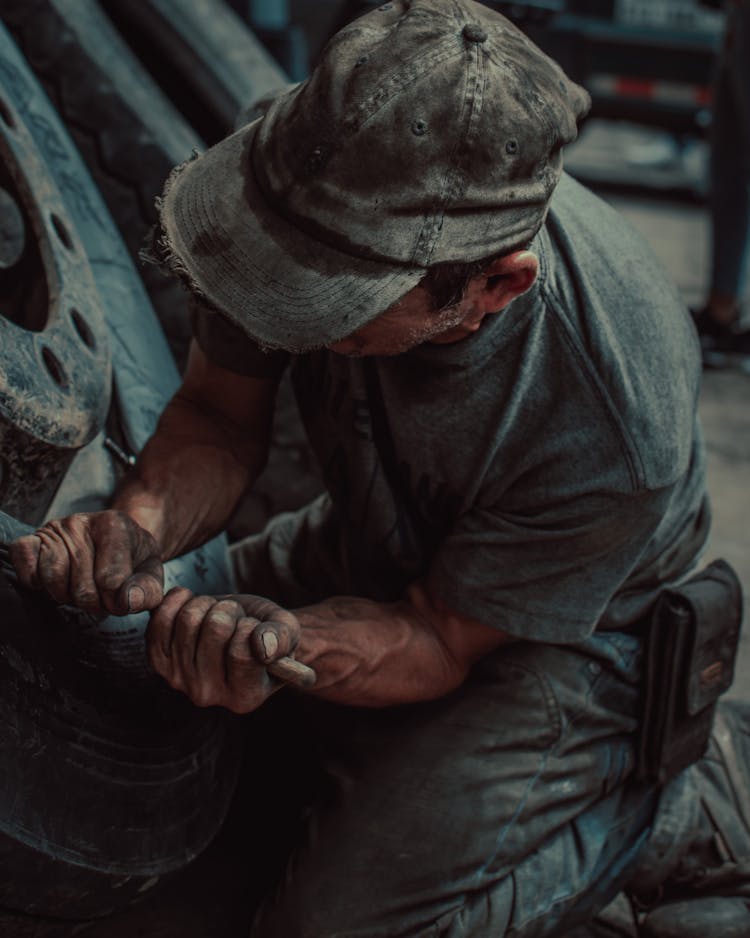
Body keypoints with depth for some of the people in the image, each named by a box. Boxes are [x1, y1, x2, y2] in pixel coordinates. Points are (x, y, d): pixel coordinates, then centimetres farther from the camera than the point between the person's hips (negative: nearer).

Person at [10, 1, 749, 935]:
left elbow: (438, 642, -23)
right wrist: (144, 523, -32)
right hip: (373, 546, 6)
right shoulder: (317, 185, -27)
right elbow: (218, 412, -11)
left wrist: (285, 647, -44)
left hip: (554, 636, -5)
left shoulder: (608, 433, -39)